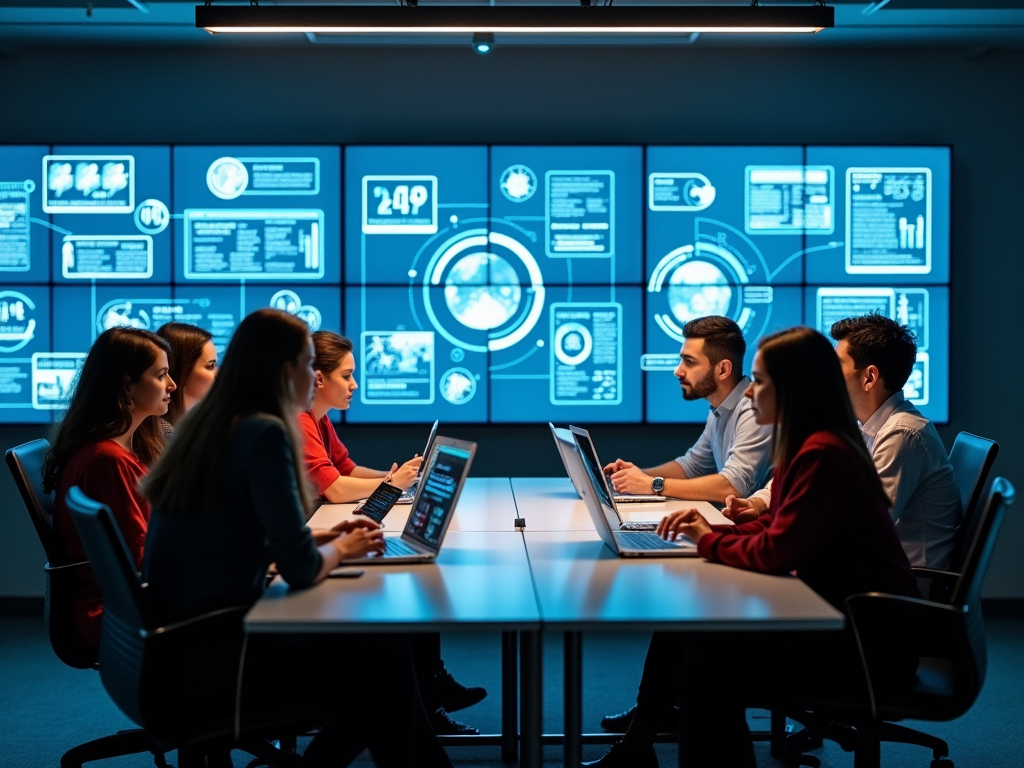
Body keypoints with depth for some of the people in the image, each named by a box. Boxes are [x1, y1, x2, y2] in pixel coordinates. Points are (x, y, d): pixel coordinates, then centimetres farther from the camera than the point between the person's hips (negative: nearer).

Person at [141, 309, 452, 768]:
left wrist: (327, 538, 12)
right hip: (204, 662, -8)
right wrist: (340, 550, 2)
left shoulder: (205, 424, 9)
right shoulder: (264, 433, -17)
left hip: (176, 646, 8)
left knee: (365, 646, 12)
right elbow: (300, 569, -19)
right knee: (383, 656, 3)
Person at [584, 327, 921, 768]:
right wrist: (710, 530, 1)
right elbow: (774, 529, 16)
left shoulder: (823, 455, -23)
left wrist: (709, 541, -6)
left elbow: (775, 552, -23)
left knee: (712, 665, -20)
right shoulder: (809, 446, 9)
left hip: (870, 643, -10)